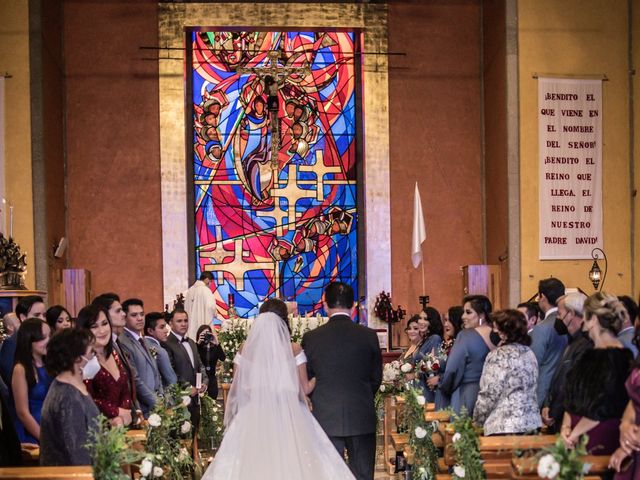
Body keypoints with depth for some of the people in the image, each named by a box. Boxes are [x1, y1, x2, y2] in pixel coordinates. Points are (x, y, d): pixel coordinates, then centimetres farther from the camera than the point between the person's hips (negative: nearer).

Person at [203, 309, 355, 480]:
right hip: (289, 416, -1)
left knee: (251, 464, 2)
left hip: (254, 416, 1)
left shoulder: (245, 350, 2)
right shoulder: (294, 350, 0)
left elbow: (237, 388, 4)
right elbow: (304, 388, 2)